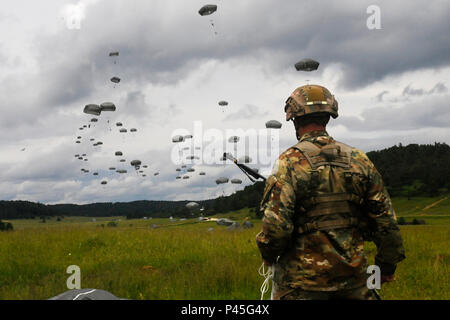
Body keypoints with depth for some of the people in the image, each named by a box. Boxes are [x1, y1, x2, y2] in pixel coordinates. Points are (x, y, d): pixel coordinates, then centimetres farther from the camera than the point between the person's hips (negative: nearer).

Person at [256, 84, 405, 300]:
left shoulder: (290, 162, -12)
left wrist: (268, 255, 3)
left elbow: (275, 224, -18)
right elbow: (385, 218, 5)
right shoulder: (359, 160, 2)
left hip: (303, 279, -3)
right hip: (352, 274, 4)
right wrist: (388, 264, 17)